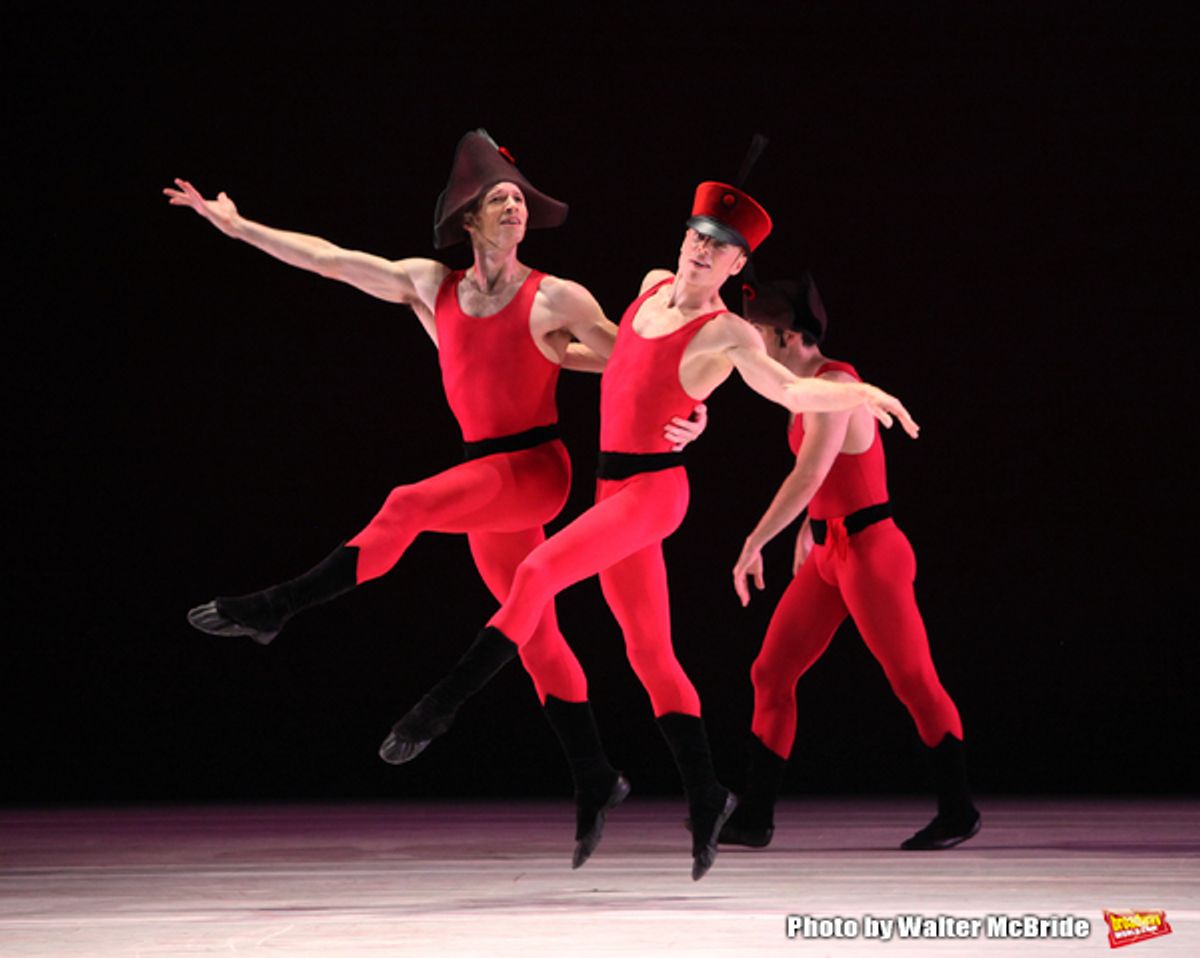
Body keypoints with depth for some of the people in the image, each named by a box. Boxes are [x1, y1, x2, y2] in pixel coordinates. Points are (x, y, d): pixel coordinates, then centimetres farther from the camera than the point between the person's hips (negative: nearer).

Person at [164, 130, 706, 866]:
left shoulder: (556, 300, -5)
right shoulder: (429, 288, 7)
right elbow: (329, 259, 10)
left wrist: (687, 412, -22)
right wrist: (236, 225, 11)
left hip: (535, 469, -5)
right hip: (486, 475, 5)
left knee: (408, 506, -26)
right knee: (536, 634, 5)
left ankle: (274, 609, -17)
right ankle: (595, 779, 10)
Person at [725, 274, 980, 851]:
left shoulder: (833, 384, -18)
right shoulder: (810, 386, 10)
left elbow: (808, 476, -28)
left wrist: (754, 544, -29)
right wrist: (807, 531, 32)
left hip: (868, 552, -10)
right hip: (829, 555, 10)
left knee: (913, 681, 0)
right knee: (770, 673, 4)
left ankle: (958, 812, 12)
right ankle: (753, 818, 6)